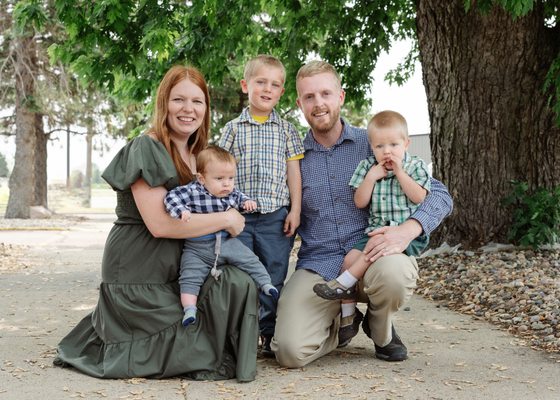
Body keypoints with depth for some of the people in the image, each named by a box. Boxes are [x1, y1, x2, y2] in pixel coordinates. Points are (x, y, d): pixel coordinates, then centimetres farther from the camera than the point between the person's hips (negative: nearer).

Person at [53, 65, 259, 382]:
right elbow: (160, 223, -23)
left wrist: (236, 207, 3)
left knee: (239, 282, -10)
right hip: (138, 278, -9)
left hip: (177, 273, 9)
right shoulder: (147, 149, -14)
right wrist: (225, 219, -16)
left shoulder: (197, 155, 13)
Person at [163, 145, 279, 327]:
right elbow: (172, 196, -23)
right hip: (197, 249, -3)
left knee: (250, 260, 0)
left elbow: (239, 198, 22)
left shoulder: (231, 193, 0)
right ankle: (189, 310, -12)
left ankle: (266, 284, 13)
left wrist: (247, 202, 1)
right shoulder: (192, 191, -17)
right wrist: (182, 211, -38)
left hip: (228, 242, 4)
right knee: (190, 276, -13)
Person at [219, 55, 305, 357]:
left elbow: (293, 172, 7)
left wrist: (295, 210, 0)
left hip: (276, 215, 1)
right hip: (239, 215, 0)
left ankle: (267, 334, 16)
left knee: (274, 278, 4)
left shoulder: (286, 130, 8)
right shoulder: (233, 128, 6)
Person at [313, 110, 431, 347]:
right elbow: (360, 202, 4)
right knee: (350, 258, -14)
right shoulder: (368, 167, 10)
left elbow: (419, 197, -12)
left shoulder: (415, 166, 3)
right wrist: (371, 177, -7)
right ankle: (348, 316, -4)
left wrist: (399, 172, -12)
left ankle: (344, 284, -22)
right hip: (375, 230, 4)